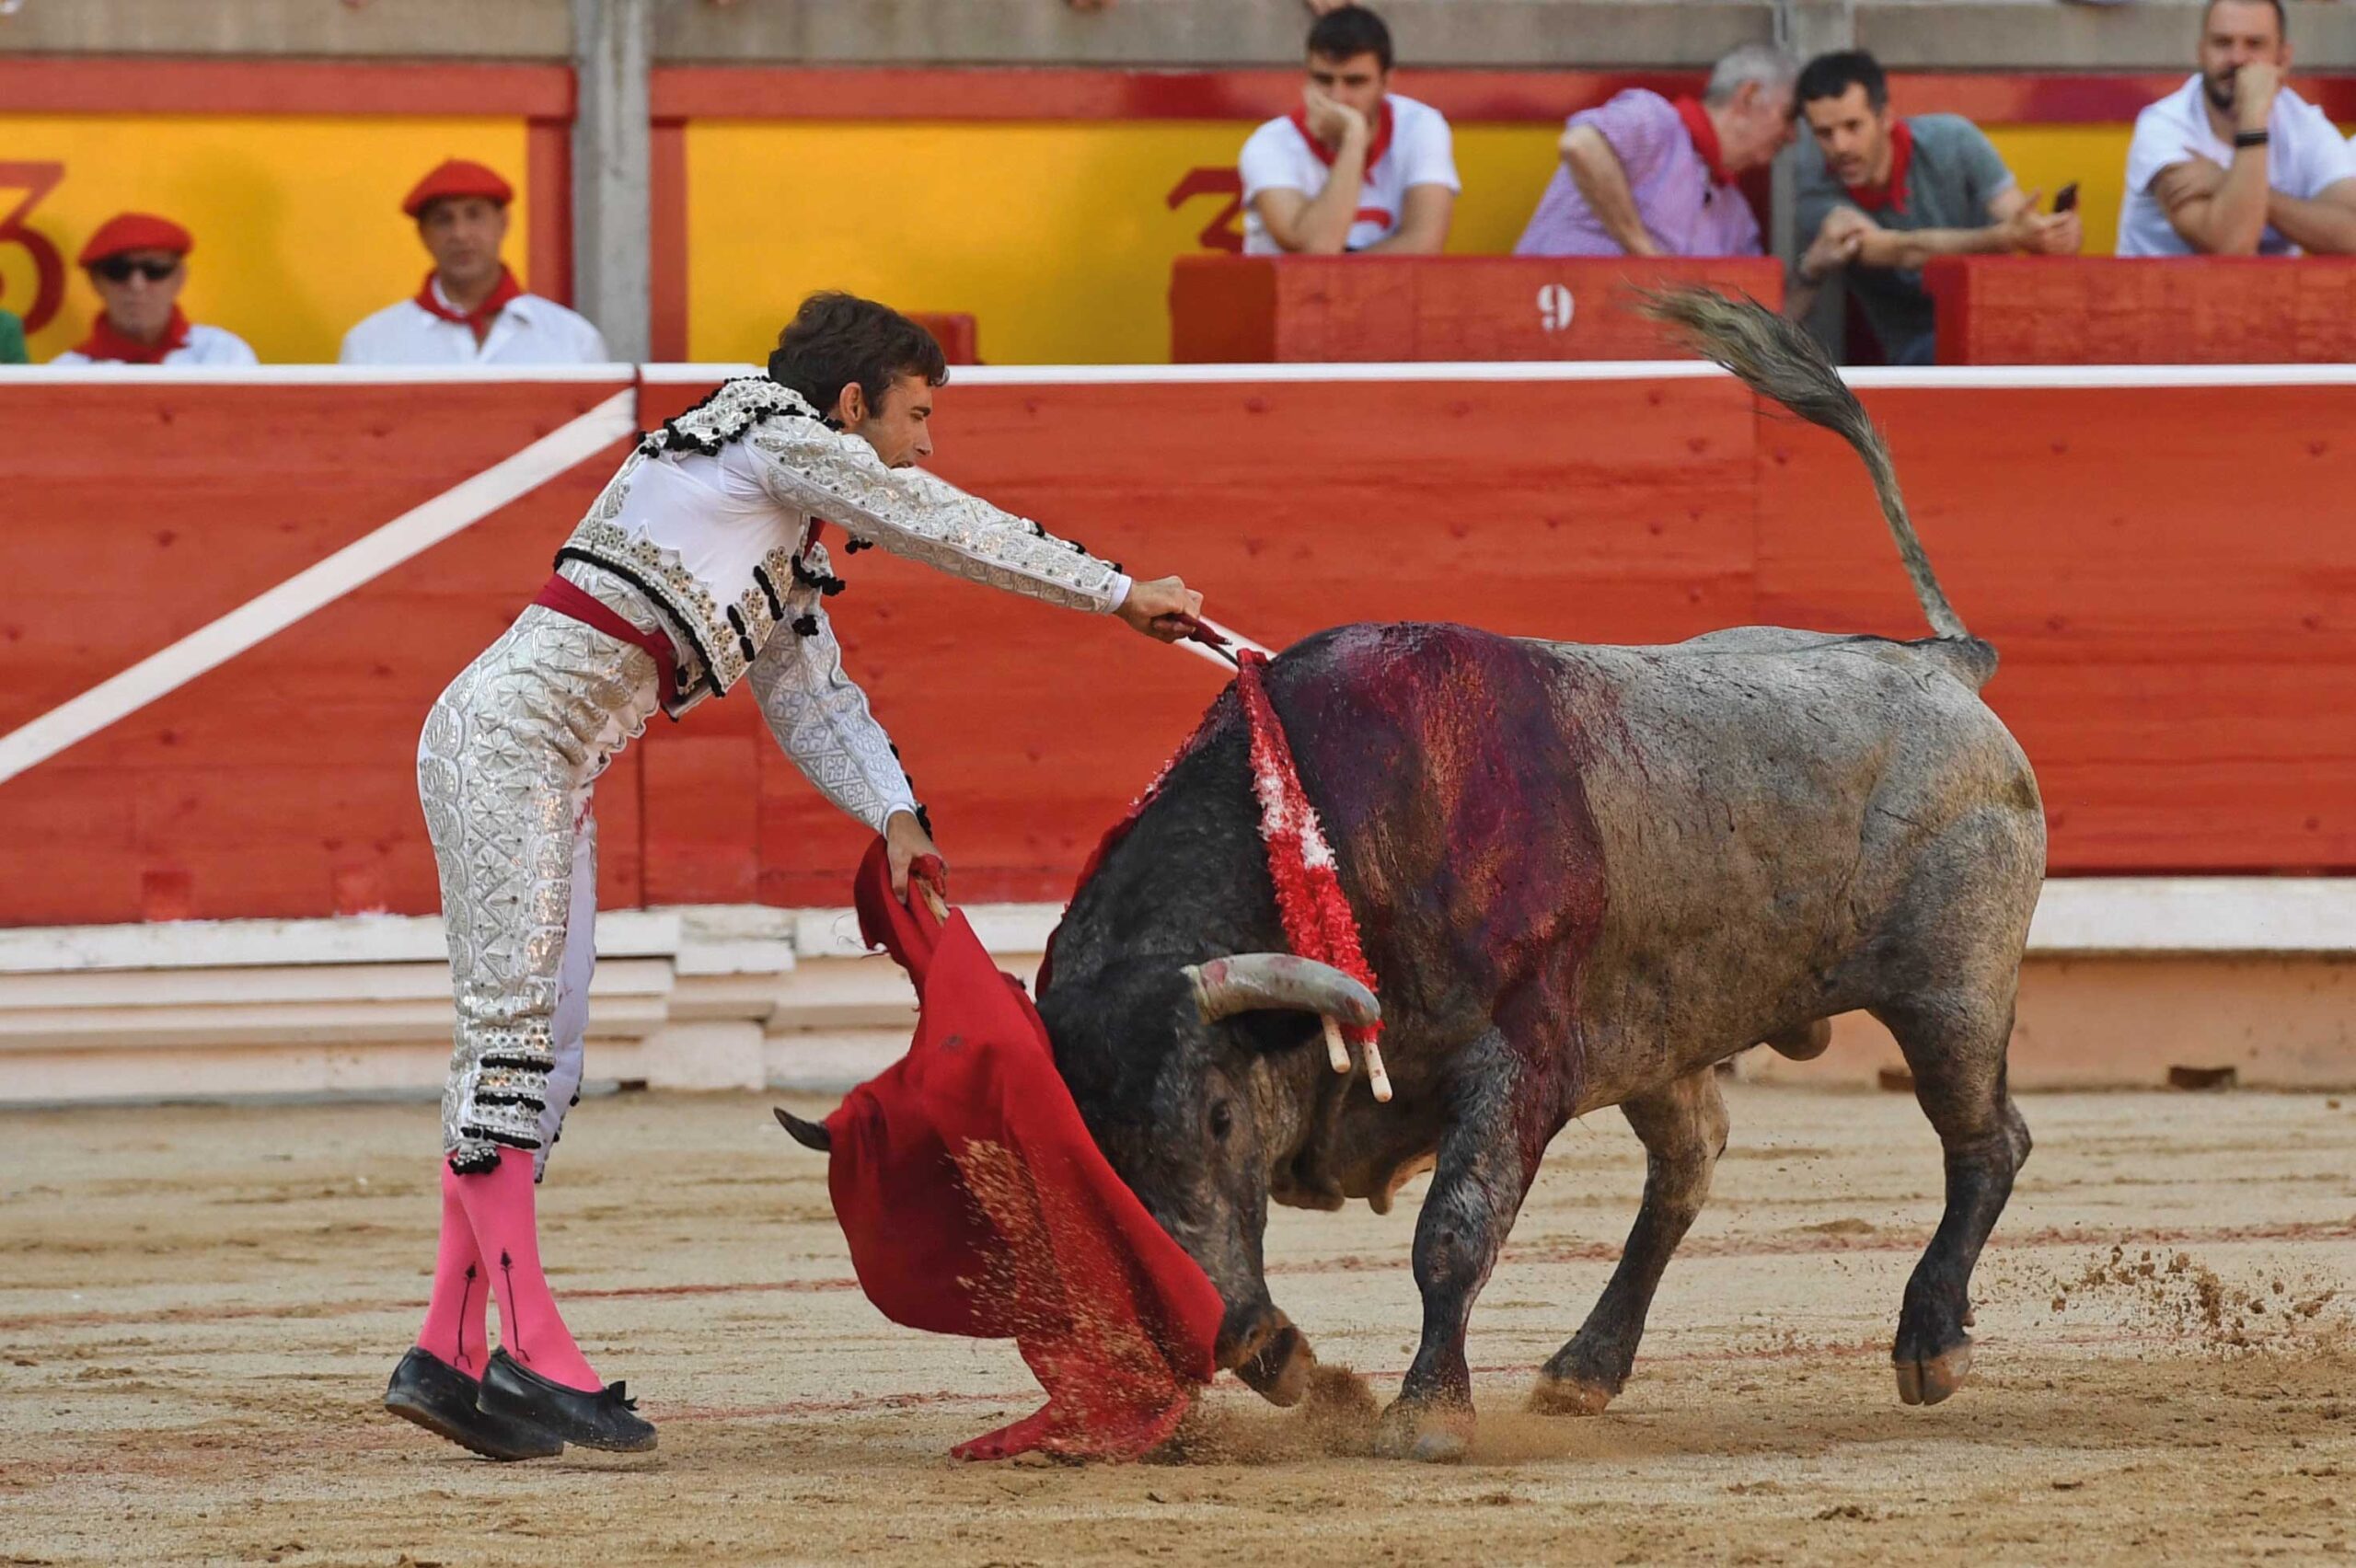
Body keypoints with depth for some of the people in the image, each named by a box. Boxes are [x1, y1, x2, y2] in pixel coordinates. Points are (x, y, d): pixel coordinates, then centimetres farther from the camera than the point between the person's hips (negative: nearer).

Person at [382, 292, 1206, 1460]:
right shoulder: (774, 433, -3)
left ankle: (447, 1355, 6)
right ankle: (531, 1349, -18)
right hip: (509, 728, -10)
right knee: (509, 1023, -13)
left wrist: (896, 816, 7)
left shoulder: (793, 553, 25)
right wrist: (1121, 594, 6)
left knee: (534, 1051, 6)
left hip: (557, 770, 10)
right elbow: (954, 531, -2)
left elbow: (817, 705, 25)